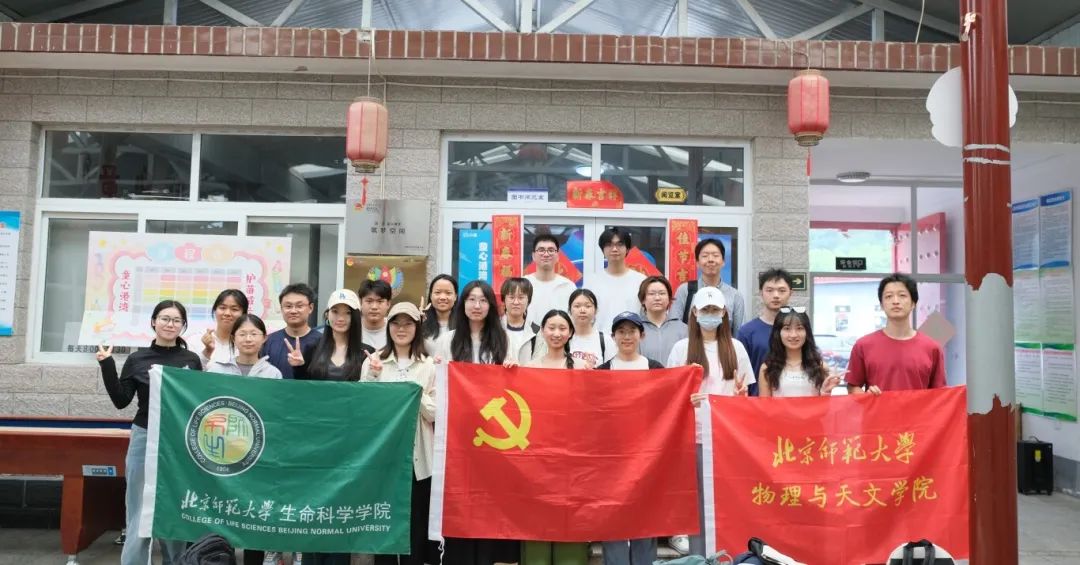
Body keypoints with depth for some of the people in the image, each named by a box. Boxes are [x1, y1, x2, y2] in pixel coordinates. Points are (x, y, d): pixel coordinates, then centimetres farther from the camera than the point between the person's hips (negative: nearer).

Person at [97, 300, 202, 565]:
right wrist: (107, 366, -7)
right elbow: (121, 401, 0)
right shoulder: (137, 359, 2)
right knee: (139, 513, 1)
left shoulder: (192, 360, 2)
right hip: (145, 440, 0)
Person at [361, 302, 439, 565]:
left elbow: (434, 414, 0)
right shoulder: (373, 361, 4)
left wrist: (418, 394, -16)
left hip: (417, 456, 0)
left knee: (416, 525, 5)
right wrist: (372, 377, -11)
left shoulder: (429, 366, 3)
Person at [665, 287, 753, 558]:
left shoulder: (735, 347, 8)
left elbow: (743, 395, 11)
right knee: (699, 498, 1)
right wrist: (686, 400, -17)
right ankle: (697, 555, 12)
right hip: (695, 433, -1)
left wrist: (740, 393, -11)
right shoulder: (682, 348, 2)